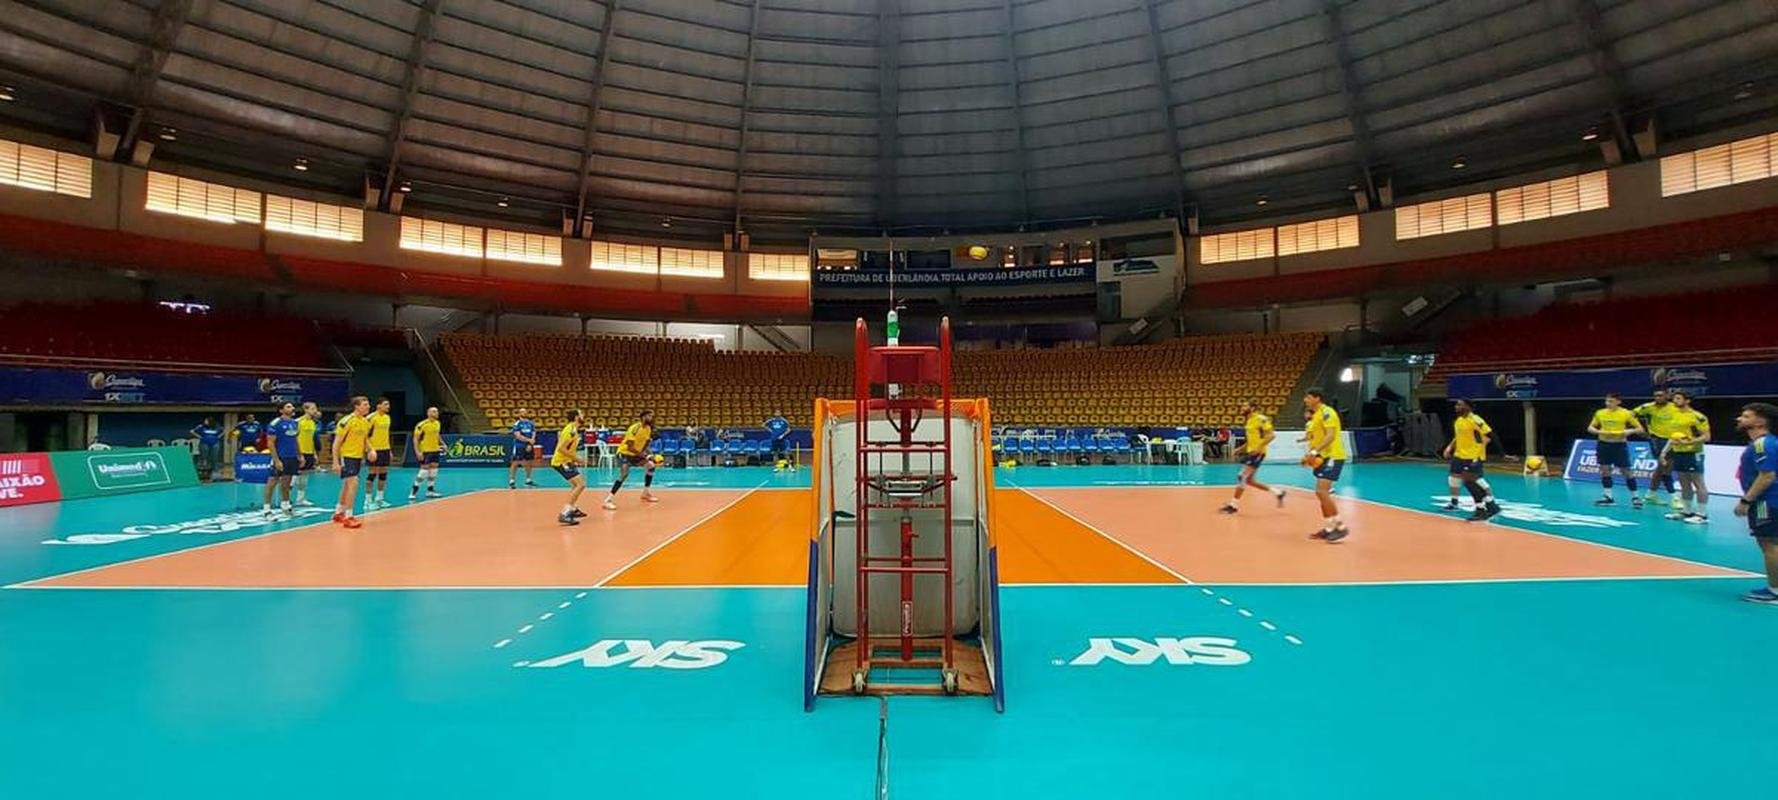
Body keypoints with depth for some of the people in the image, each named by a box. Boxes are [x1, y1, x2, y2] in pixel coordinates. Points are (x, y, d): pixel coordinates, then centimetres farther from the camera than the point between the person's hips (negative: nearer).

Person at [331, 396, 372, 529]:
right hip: (346, 456, -8)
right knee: (353, 483, -16)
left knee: (347, 485, 17)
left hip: (358, 457, 8)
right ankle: (348, 517, -11)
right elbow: (336, 442, -15)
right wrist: (335, 461, -18)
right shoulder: (347, 421, -17)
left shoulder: (366, 422, 5)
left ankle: (338, 513, 32)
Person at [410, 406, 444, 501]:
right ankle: (413, 492, 4)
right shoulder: (422, 425, -16)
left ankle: (430, 491, 20)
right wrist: (417, 451, -20)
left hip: (435, 450, 7)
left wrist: (442, 443, 10)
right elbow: (415, 438, -14)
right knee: (424, 470, -8)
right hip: (425, 451, -7)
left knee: (433, 470, 10)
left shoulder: (437, 423, 6)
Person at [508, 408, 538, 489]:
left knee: (528, 463, 11)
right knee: (515, 463, -6)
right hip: (519, 447, -5)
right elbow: (518, 436, -15)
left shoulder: (531, 423, 9)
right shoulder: (517, 424, -6)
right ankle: (511, 481, -2)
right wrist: (529, 440, -21)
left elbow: (533, 434, 3)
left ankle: (528, 480, 25)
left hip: (528, 447, 5)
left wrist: (530, 444, -11)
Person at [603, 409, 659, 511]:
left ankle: (646, 493, 17)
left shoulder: (648, 429, 0)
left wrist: (646, 454, -6)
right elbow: (630, 447, -29)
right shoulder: (635, 428, -25)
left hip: (635, 454, 9)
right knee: (624, 474, -27)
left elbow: (646, 443, 10)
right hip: (624, 453, -9)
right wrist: (641, 455, -28)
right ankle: (608, 500, -27)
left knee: (650, 465, 4)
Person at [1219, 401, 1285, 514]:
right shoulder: (1250, 420, 14)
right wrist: (1241, 448, 17)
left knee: (1242, 477, -12)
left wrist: (1259, 447, -27)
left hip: (1257, 453, -10)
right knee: (1248, 480, 12)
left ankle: (1234, 505, -5)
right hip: (1250, 452, 10)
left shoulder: (1260, 419, -14)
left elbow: (1271, 435, -20)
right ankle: (1277, 492, 23)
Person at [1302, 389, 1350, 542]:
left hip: (1333, 456, -10)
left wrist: (1315, 451, -30)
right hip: (1323, 457, 10)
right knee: (1321, 493, 10)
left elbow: (1331, 435, -24)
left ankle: (1340, 526, -12)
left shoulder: (1326, 412, -13)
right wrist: (1311, 455, 12)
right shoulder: (1316, 415, 17)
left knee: (1321, 491, -17)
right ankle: (1328, 528, 17)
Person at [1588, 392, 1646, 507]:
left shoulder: (1626, 413, -5)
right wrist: (1599, 431, -10)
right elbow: (1590, 428, 10)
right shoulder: (1600, 413, 3)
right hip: (1604, 444, 3)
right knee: (1604, 469, 5)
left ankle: (1635, 496, 9)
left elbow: (1640, 429, -1)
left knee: (1625, 470, -2)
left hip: (1619, 445, -3)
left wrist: (1629, 431, -21)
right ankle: (1608, 496, 14)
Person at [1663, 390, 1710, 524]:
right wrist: (1665, 452, 17)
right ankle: (1687, 511, 20)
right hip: (1678, 453, 8)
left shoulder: (1697, 416, -10)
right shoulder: (1674, 415, 13)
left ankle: (1701, 514, -1)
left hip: (1693, 454, -8)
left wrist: (1689, 442, -25)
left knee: (1698, 484, -4)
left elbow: (1706, 436, -13)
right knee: (1684, 485, 13)